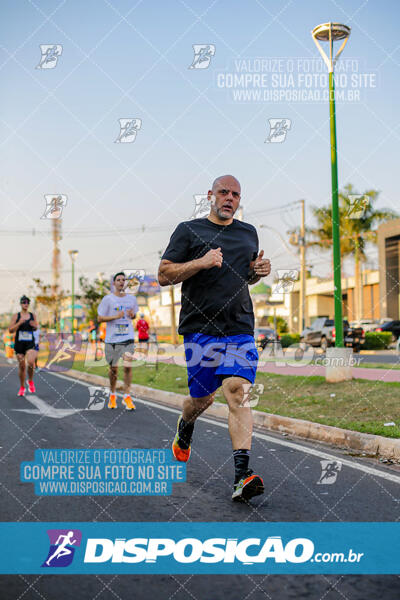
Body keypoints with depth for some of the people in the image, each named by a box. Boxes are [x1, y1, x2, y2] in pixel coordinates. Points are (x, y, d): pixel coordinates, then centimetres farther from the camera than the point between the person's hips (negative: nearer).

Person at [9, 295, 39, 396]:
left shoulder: (33, 315, 6)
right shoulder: (16, 316, 0)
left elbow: (36, 328, 20)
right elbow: (10, 330, -5)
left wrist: (35, 326, -4)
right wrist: (19, 323, -18)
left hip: (30, 343, 0)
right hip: (19, 343, 0)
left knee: (31, 362, -22)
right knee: (22, 366, 4)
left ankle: (30, 381, 5)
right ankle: (22, 387, 23)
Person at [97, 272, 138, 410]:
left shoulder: (131, 298, 8)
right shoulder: (108, 299, -2)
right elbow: (100, 318, -3)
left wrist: (132, 315, -2)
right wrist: (116, 316, -17)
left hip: (128, 338, 2)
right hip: (112, 338, -2)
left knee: (128, 367, -10)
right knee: (113, 369, 7)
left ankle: (127, 396, 0)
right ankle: (112, 395, 27)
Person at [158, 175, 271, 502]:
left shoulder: (249, 232, 18)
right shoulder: (188, 230, 4)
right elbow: (164, 275, -2)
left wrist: (260, 271, 7)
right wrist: (201, 262, -16)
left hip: (241, 328, 2)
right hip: (200, 327, -2)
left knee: (238, 392, -14)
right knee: (202, 397, 6)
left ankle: (242, 475, -19)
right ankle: (184, 428, 43)